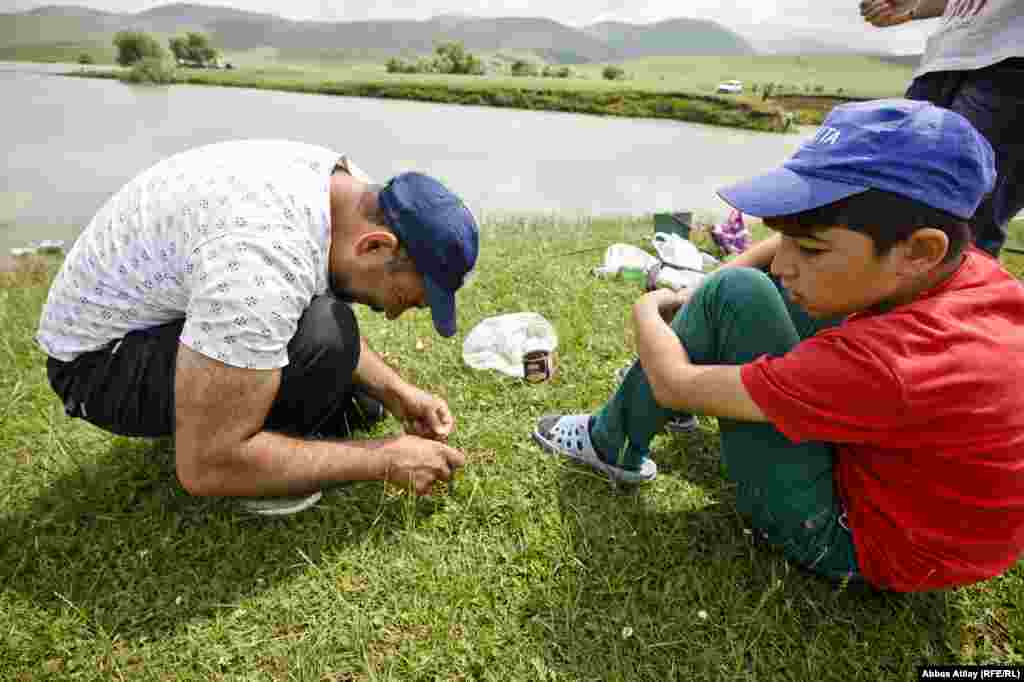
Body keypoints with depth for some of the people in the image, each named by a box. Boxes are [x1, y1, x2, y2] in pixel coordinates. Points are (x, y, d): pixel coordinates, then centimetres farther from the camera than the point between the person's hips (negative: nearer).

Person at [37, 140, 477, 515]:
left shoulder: (345, 188, -10)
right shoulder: (265, 255, -39)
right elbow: (204, 463, -34)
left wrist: (394, 391, -6)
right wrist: (384, 460, -26)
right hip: (102, 359, -7)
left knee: (359, 404, 7)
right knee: (322, 336, -32)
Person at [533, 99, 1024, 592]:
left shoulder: (889, 362, -37)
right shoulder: (962, 267, -14)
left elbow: (675, 384, -26)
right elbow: (797, 235, 4)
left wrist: (647, 310, -6)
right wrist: (701, 291, -4)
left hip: (847, 538, -8)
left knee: (737, 294, -19)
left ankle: (613, 446, -1)